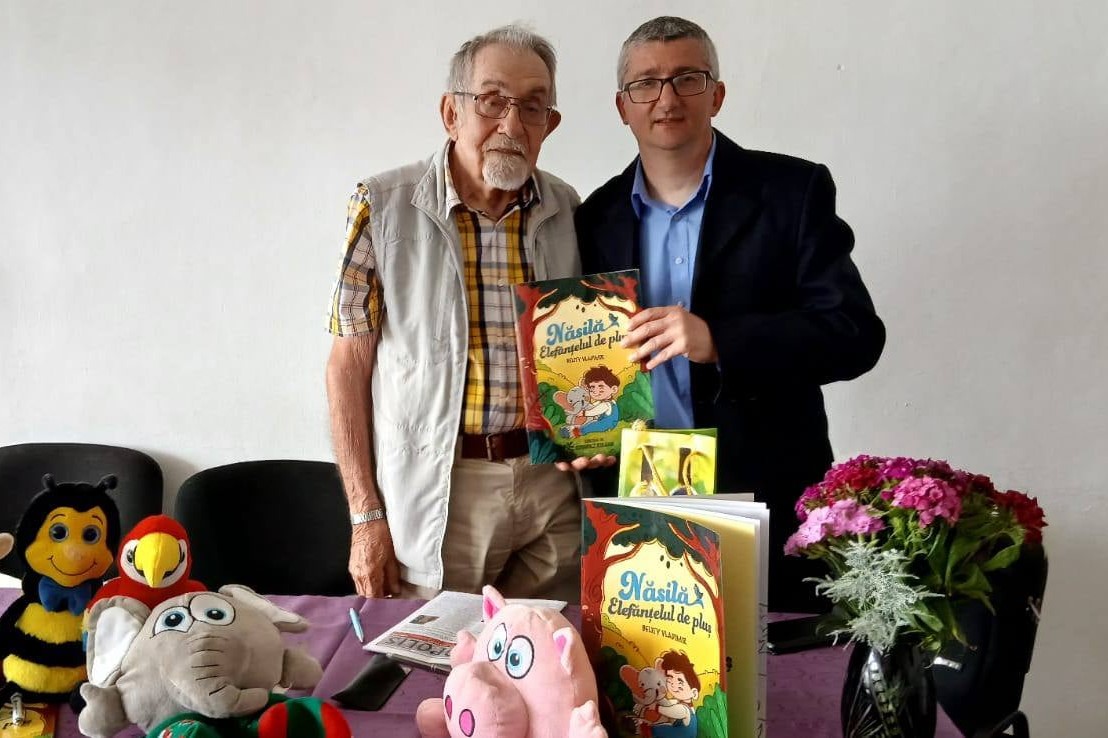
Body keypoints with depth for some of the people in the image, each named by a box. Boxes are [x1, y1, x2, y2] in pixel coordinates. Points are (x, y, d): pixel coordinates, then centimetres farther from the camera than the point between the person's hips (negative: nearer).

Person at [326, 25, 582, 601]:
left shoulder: (568, 212, 4)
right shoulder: (383, 207, -6)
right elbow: (347, 367, -4)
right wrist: (366, 516, -6)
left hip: (553, 486, 3)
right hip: (437, 493, -3)